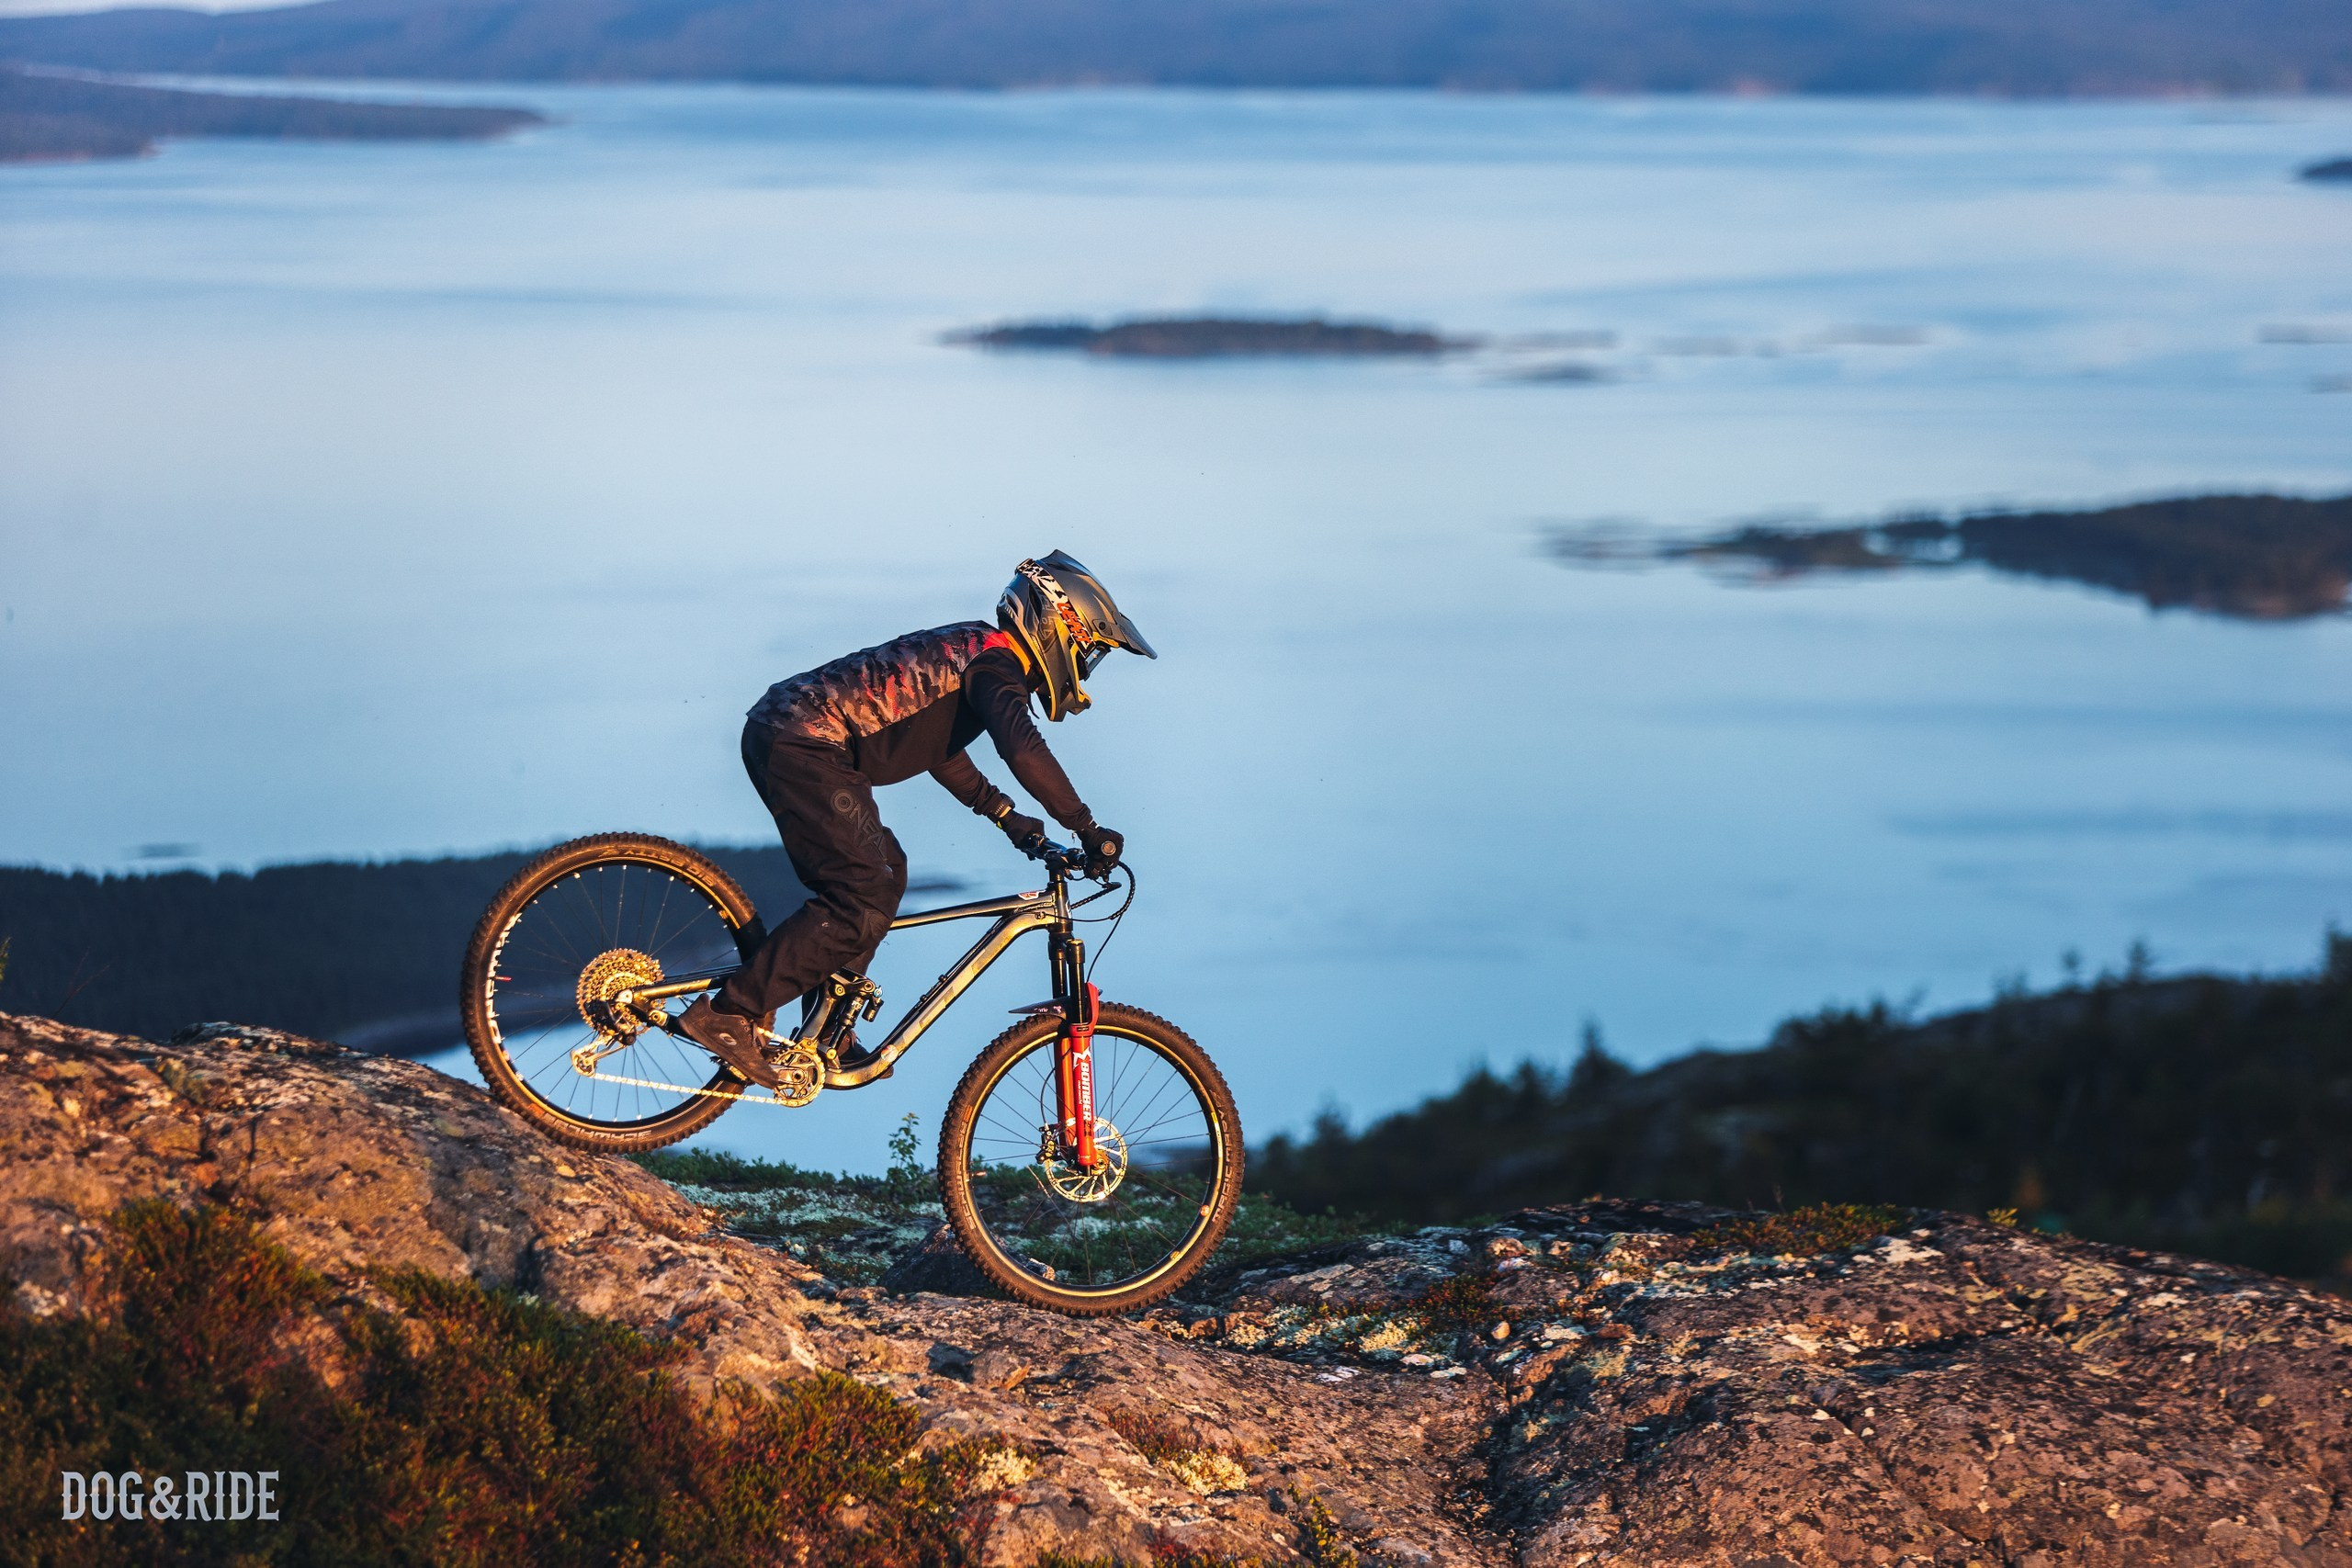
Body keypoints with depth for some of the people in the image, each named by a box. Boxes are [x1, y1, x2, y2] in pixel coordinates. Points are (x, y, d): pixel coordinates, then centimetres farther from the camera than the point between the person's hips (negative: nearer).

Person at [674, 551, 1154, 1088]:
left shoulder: (971, 649, 22)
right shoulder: (996, 665, -9)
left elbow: (934, 740, 35)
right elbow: (1023, 750, -26)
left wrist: (1004, 813, 29)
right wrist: (1088, 830, -20)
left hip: (780, 731, 11)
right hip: (805, 746, -11)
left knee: (885, 872, 18)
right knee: (865, 904, -12)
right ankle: (730, 1013, -12)